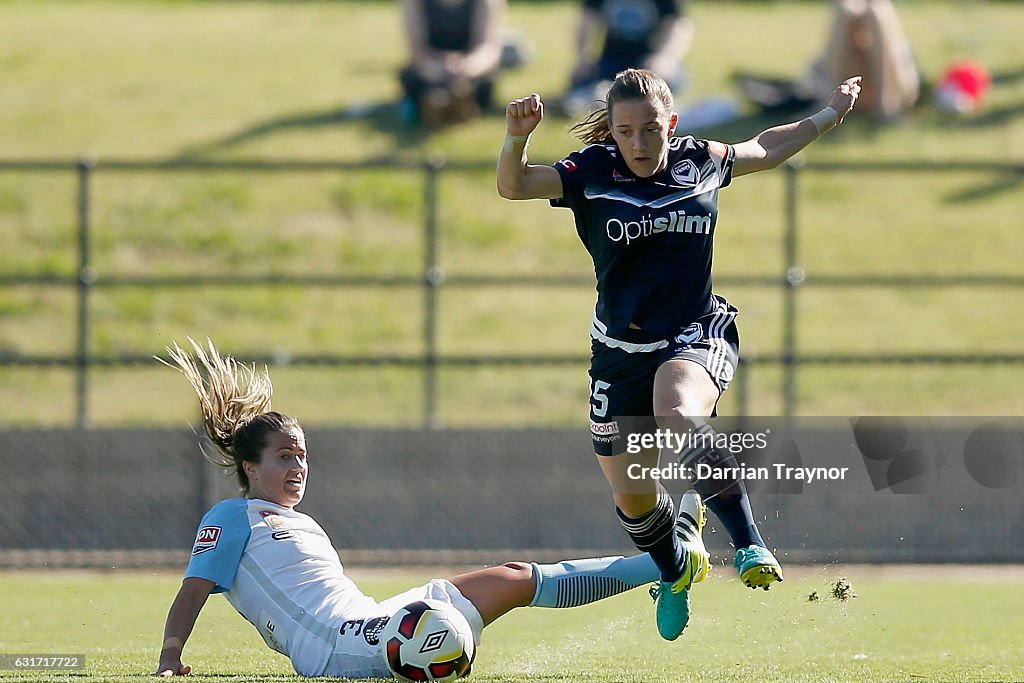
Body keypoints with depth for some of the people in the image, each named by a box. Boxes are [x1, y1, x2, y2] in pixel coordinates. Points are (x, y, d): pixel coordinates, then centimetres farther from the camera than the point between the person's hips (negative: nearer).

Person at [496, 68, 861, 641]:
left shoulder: (701, 162, -1)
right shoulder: (592, 173, -7)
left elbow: (767, 149, 20)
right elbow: (513, 186, -20)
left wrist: (829, 116, 23)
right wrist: (517, 138, -39)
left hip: (698, 336, -2)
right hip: (622, 351, 2)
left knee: (677, 413, -38)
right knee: (632, 497, 8)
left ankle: (750, 544, -35)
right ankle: (677, 571, 42)